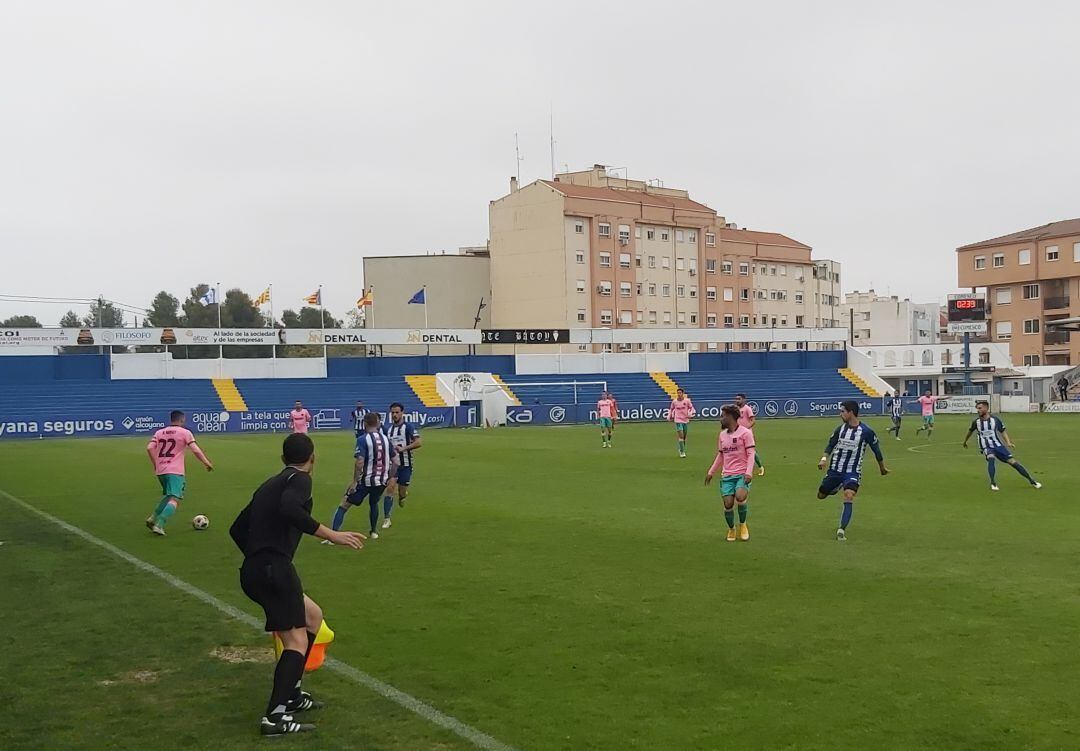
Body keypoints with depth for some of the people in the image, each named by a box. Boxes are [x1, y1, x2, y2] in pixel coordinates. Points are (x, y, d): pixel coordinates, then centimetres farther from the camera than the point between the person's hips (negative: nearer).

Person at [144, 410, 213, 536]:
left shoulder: (159, 432, 14)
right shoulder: (185, 432, 0)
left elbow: (149, 448, 3)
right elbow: (196, 450, -7)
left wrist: (155, 464, 13)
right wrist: (207, 463, 2)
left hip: (160, 470, 7)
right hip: (175, 471, -7)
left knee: (168, 496, 26)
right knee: (175, 499, -10)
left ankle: (153, 518, 16)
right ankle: (159, 525, -26)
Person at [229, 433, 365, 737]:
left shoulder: (270, 484, 23)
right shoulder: (299, 479, -3)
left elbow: (238, 528, 26)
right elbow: (290, 509, -26)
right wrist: (331, 535, -23)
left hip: (254, 570, 9)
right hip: (274, 569, -9)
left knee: (313, 615, 24)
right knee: (297, 641, -7)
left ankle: (291, 693, 25)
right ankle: (275, 716, -16)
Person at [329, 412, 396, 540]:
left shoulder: (363, 439, -13)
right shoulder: (385, 439, 4)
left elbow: (360, 462, -22)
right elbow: (395, 461, 8)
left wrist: (355, 482, -16)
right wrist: (391, 478, 19)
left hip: (365, 481, -5)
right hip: (382, 481, 5)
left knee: (344, 505, 2)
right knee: (374, 503, 32)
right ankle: (373, 532, 41)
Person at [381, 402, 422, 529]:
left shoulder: (408, 427, -8)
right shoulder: (388, 429, 7)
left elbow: (418, 442, -19)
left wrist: (403, 448, -27)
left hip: (405, 465, -3)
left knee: (401, 493, 6)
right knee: (390, 488, -15)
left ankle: (403, 495, 45)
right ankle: (386, 519, -10)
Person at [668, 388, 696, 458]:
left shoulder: (687, 401, -5)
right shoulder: (674, 401, -2)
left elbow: (691, 408, 5)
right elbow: (671, 409, 14)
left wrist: (690, 414, -12)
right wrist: (669, 417, 6)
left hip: (685, 420, 2)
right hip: (678, 420, -2)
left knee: (684, 436, 12)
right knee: (681, 436, -12)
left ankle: (682, 450, 32)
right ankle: (682, 452, -7)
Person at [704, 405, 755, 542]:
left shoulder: (745, 432, -3)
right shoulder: (723, 434, 16)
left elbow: (750, 454, -7)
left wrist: (748, 472, -19)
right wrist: (711, 472, 20)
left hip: (742, 474, -5)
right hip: (727, 475, 5)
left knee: (740, 497, -26)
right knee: (728, 503, -7)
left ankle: (743, 525, 1)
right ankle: (731, 529, 19)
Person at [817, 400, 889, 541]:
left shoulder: (866, 431, -11)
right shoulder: (840, 429, -1)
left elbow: (876, 449, 3)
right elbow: (830, 445, 9)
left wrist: (882, 467, 14)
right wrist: (824, 458, -10)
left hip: (853, 472, -4)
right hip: (835, 469, 4)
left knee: (849, 498, -23)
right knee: (821, 495, 11)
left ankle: (841, 530, -20)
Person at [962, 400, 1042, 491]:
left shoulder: (995, 419, -6)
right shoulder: (976, 422, -4)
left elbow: (1002, 431, 6)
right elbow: (970, 431, 15)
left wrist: (1008, 442, -8)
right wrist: (965, 442, 29)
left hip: (998, 446, 1)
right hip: (986, 448, -1)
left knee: (1013, 461, -6)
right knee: (991, 458, -33)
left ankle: (1032, 481, 7)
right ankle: (993, 483, -23)